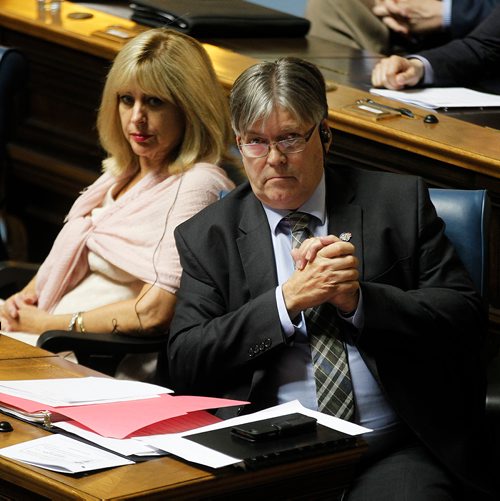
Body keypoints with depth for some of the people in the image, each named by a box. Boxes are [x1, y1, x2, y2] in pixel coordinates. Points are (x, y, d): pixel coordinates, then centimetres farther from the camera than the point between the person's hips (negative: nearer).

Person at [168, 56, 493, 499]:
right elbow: (185, 365, 0)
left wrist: (359, 299, -9)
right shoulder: (205, 236, 11)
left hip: (395, 446, -1)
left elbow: (466, 318, 4)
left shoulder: (399, 200, 10)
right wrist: (288, 300, -9)